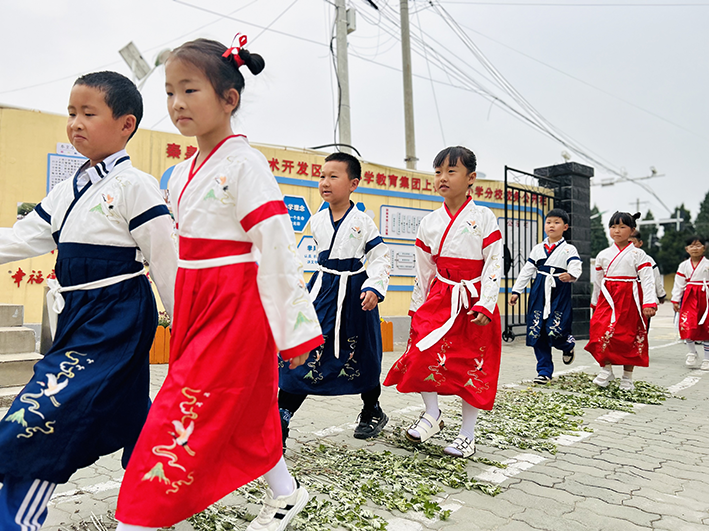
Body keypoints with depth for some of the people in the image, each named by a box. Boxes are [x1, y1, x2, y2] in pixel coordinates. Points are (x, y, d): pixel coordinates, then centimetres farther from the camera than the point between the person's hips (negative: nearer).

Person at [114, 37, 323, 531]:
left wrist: (295, 328, -17)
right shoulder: (182, 174, 12)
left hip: (237, 303, -9)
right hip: (195, 303, 9)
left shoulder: (244, 163, -12)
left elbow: (277, 244, -17)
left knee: (185, 414, -8)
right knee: (244, 411, 18)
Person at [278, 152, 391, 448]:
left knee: (360, 357, 11)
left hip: (354, 294, -3)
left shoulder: (362, 222, -8)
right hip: (322, 292, 3)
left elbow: (381, 259, -6)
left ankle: (372, 412, 36)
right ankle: (279, 423, 0)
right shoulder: (317, 221, 5)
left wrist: (374, 288, -20)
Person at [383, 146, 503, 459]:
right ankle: (432, 413, 14)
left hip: (474, 300, -3)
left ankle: (467, 434, 19)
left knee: (472, 365, 4)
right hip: (439, 297, 3)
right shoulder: (429, 222, 5)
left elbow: (494, 263, -7)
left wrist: (485, 304, -15)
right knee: (422, 354, -11)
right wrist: (417, 307, 11)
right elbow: (424, 269, 11)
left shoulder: (483, 218, -5)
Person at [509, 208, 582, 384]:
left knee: (555, 331, -14)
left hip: (560, 292, -4)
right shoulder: (537, 249, 14)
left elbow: (576, 268, -13)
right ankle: (544, 372, 12)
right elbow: (527, 271, 15)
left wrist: (570, 275, -36)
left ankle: (568, 345, 25)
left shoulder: (569, 249, 3)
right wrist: (516, 291, 12)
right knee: (537, 332, 0)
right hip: (539, 292, 4)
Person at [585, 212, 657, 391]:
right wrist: (595, 303, 17)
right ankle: (606, 369, 1)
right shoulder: (603, 255, 9)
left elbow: (647, 280, -5)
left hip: (629, 299, -2)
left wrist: (649, 303, -14)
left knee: (630, 337, 3)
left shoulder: (638, 254, 1)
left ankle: (627, 378, 16)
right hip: (607, 299, 2)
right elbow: (598, 281, 16)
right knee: (602, 331, -15)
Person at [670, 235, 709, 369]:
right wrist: (675, 300, 4)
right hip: (689, 297, 1)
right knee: (687, 325, -12)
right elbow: (679, 283, 7)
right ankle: (692, 353, 9)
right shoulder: (684, 265, 6)